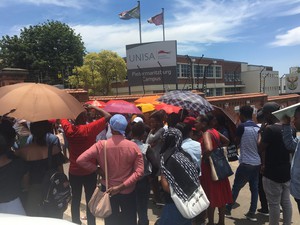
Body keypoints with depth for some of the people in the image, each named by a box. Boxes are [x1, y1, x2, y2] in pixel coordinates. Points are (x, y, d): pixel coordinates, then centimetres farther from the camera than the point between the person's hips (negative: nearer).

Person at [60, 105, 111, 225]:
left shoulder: (68, 128, -8)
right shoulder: (90, 129, -20)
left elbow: (62, 118, 15)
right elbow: (108, 116, -17)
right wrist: (93, 107, -11)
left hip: (73, 172, 4)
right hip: (89, 172, -4)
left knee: (75, 199, 16)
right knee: (90, 200, 8)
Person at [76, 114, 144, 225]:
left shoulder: (101, 145, -17)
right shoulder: (133, 146, -15)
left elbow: (80, 160, -19)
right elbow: (139, 171, -18)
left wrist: (96, 169, -8)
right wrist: (122, 186, -18)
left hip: (108, 190, 1)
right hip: (128, 191, 0)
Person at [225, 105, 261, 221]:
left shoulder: (242, 126, -12)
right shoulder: (258, 128, 6)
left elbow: (236, 142, -1)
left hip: (246, 163, -6)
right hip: (257, 163, 6)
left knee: (236, 187, 5)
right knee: (254, 188, 10)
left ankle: (228, 209, 17)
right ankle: (252, 213, 16)